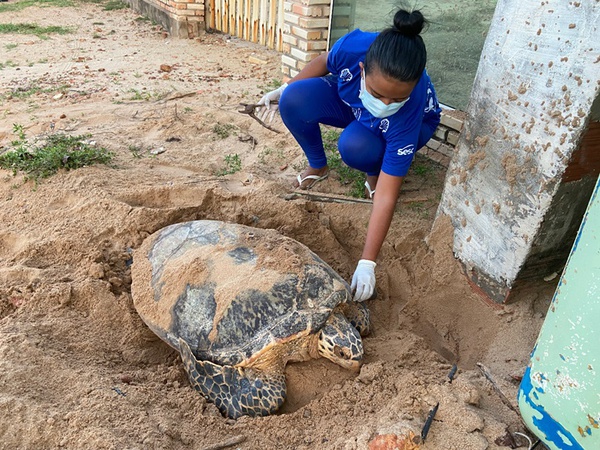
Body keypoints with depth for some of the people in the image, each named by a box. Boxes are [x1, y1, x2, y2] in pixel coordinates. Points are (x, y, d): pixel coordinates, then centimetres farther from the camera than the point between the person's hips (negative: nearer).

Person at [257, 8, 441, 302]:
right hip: (350, 102, 4)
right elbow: (323, 62, -9)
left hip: (411, 123, -3)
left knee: (356, 147, -38)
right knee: (294, 100, -25)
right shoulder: (353, 47, -37)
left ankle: (374, 173, -2)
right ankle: (318, 167, 1)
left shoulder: (409, 113, -41)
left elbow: (386, 198, -39)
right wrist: (284, 89, 1)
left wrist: (367, 264, -39)